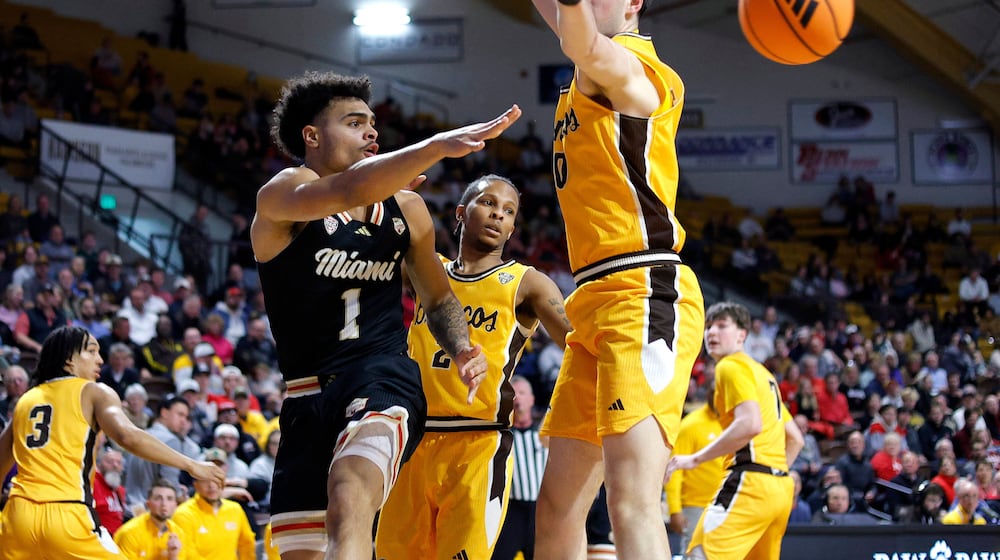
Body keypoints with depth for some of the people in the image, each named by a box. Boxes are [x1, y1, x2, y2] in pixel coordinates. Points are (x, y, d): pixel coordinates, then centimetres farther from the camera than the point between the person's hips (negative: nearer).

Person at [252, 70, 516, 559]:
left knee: (349, 504, -31)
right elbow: (350, 191, -27)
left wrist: (461, 349, 3)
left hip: (384, 378, 0)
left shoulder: (405, 211, 11)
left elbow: (437, 298, 25)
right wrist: (438, 146, -37)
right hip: (309, 398, 0)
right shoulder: (280, 196, -4)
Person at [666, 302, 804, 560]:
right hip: (781, 486, 10)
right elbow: (795, 438, 29)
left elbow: (750, 424, -19)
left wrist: (696, 459, -17)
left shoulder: (731, 366, -3)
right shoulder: (761, 373, 26)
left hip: (751, 480, -10)